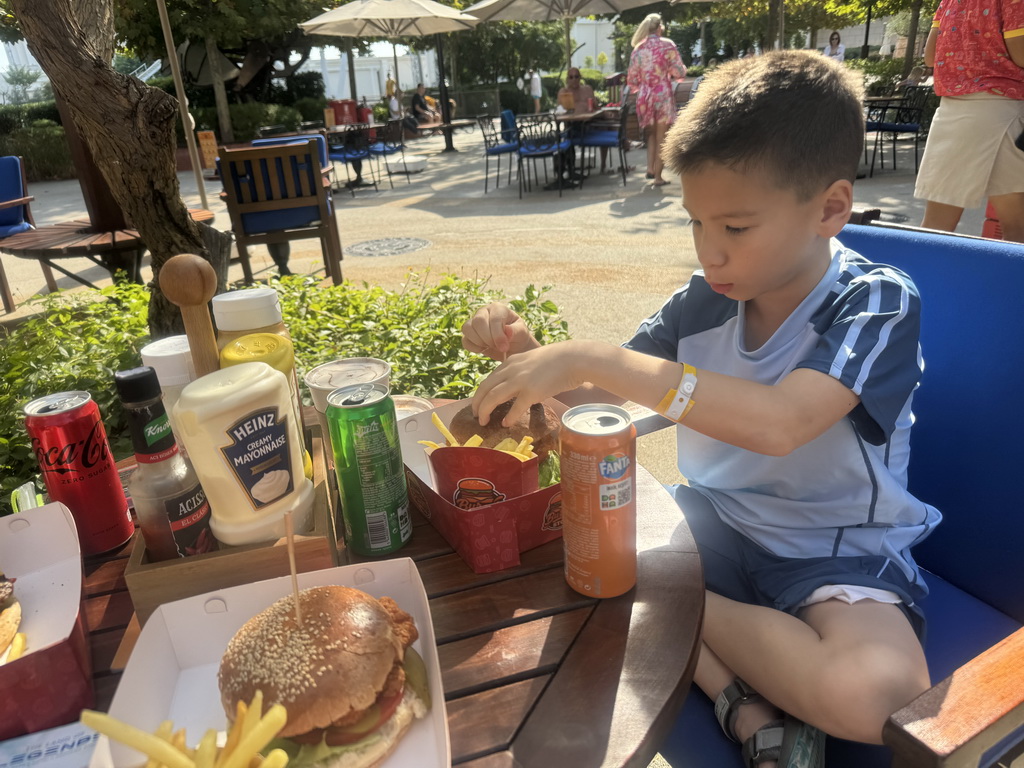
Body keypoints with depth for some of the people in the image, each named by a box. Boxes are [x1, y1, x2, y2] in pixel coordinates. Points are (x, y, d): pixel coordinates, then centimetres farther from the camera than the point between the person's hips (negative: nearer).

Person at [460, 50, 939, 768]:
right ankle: (749, 707, -12)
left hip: (838, 549, -4)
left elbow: (778, 423, -36)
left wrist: (591, 358, -37)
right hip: (718, 521, 5)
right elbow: (598, 389, 5)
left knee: (870, 693, -34)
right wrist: (529, 352, -16)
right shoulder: (707, 298, -3)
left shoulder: (877, 303, -16)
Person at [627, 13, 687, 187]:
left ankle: (650, 168, 11)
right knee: (661, 137, 5)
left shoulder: (638, 48, 5)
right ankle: (658, 176, 6)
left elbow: (632, 78, 7)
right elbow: (679, 73, -5)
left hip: (645, 96, 3)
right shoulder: (667, 45, -4)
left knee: (651, 133, 22)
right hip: (663, 94, -3)